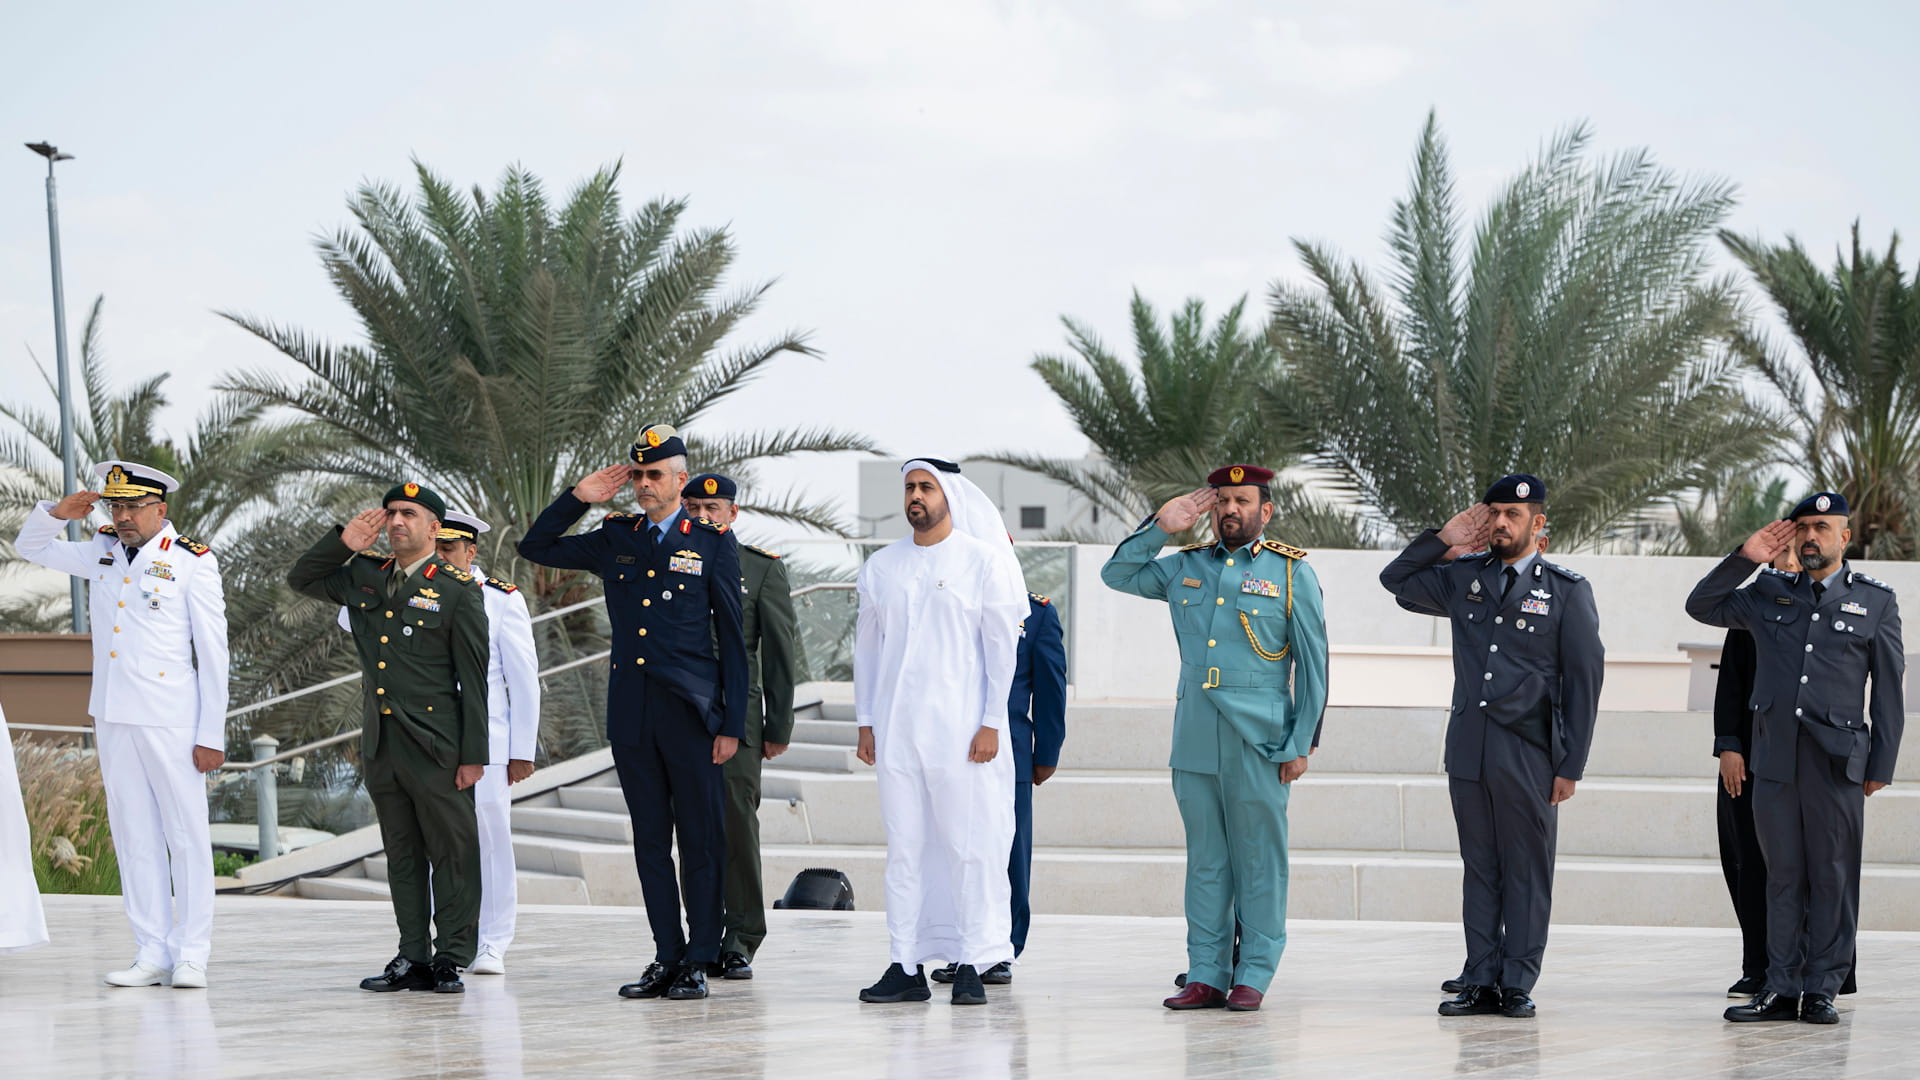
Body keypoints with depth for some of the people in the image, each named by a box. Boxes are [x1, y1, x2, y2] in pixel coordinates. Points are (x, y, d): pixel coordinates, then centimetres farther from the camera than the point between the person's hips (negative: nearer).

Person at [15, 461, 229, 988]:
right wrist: (58, 513, 2)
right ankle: (152, 953, 9)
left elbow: (213, 653, -6)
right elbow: (29, 547, 25)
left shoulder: (193, 563, -5)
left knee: (187, 835, -3)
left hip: (170, 721, -6)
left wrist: (211, 735, -10)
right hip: (113, 720, 6)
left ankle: (191, 955, 1)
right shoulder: (103, 552, 11)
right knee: (133, 836, 6)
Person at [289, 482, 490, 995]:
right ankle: (414, 959, 14)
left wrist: (474, 754, -10)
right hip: (381, 743, 6)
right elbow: (300, 579, 22)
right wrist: (342, 543, 4)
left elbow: (474, 679, -6)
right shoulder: (364, 577, 11)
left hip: (436, 747, -6)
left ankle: (451, 959, 2)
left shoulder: (458, 590, -5)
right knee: (402, 856, 10)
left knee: (452, 853, -2)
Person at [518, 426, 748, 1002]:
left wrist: (732, 723, -5)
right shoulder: (615, 540, 12)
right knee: (650, 841, 7)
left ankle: (700, 960, 3)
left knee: (701, 841, -2)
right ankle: (667, 957, 13)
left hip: (690, 712, -4)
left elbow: (732, 637, 1)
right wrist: (578, 497, 7)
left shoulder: (713, 543, 2)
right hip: (630, 712, 4)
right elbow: (535, 547, 21)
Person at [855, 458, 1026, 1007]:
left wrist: (990, 724, -7)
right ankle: (907, 967, 5)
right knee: (903, 848, 3)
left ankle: (971, 966, -1)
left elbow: (1001, 646, -1)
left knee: (969, 847, -5)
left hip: (961, 730, -4)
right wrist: (865, 723, 9)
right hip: (896, 730, 4)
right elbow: (866, 646, 16)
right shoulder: (882, 566, 12)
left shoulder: (984, 561, 1)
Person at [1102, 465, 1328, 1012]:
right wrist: (1161, 526, 6)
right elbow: (1117, 574, 19)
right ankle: (1205, 974, 10)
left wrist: (1301, 744, -3)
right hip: (1195, 741, 4)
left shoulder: (1292, 572, 3)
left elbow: (1312, 664, 2)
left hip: (1259, 742, -4)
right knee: (1205, 860, 6)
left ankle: (1253, 976, 4)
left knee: (1258, 860, -1)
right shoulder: (1184, 567, 13)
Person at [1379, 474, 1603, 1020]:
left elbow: (1583, 682, -1)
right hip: (1468, 749, 4)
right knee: (1479, 868, 6)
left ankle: (1517, 985, 5)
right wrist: (1444, 538, 8)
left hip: (1529, 753, -4)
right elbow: (1395, 578, 23)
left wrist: (1570, 766, -5)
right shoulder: (1463, 578, 11)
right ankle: (1481, 983, 9)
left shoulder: (1567, 591, 0)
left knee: (1526, 872, 0)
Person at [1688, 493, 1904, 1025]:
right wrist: (1744, 559, 4)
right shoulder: (1770, 594, 13)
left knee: (1832, 876, 0)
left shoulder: (1875, 602, 7)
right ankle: (1782, 988, 8)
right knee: (1783, 876, 5)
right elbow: (1702, 606, 16)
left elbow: (1888, 692, 6)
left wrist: (1880, 766, 0)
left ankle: (1821, 989, 5)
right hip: (1774, 757, 2)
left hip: (1837, 760, -2)